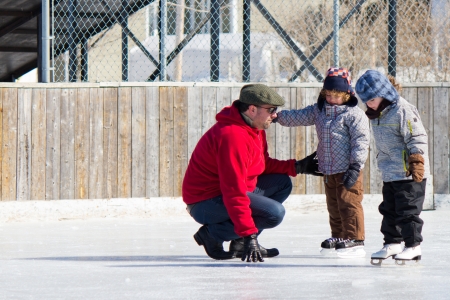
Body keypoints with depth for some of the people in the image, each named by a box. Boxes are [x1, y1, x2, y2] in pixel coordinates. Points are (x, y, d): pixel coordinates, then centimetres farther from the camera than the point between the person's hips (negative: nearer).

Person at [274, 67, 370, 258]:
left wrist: (355, 166, -20)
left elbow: (361, 141, -14)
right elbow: (299, 117, 13)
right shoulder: (319, 111, 12)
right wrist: (278, 116, 0)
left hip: (347, 170, -8)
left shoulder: (354, 114, -10)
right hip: (328, 170, 8)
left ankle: (355, 241, -6)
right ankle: (339, 237, 26)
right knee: (334, 206, 15)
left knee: (348, 203, -9)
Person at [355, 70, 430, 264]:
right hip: (389, 174, 9)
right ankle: (392, 243, 22)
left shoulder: (403, 111, -16)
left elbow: (417, 139, -17)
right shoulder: (377, 114, 11)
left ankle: (413, 246, 3)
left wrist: (417, 162, -21)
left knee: (408, 210, -5)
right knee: (389, 210, 13)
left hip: (408, 174, -9)